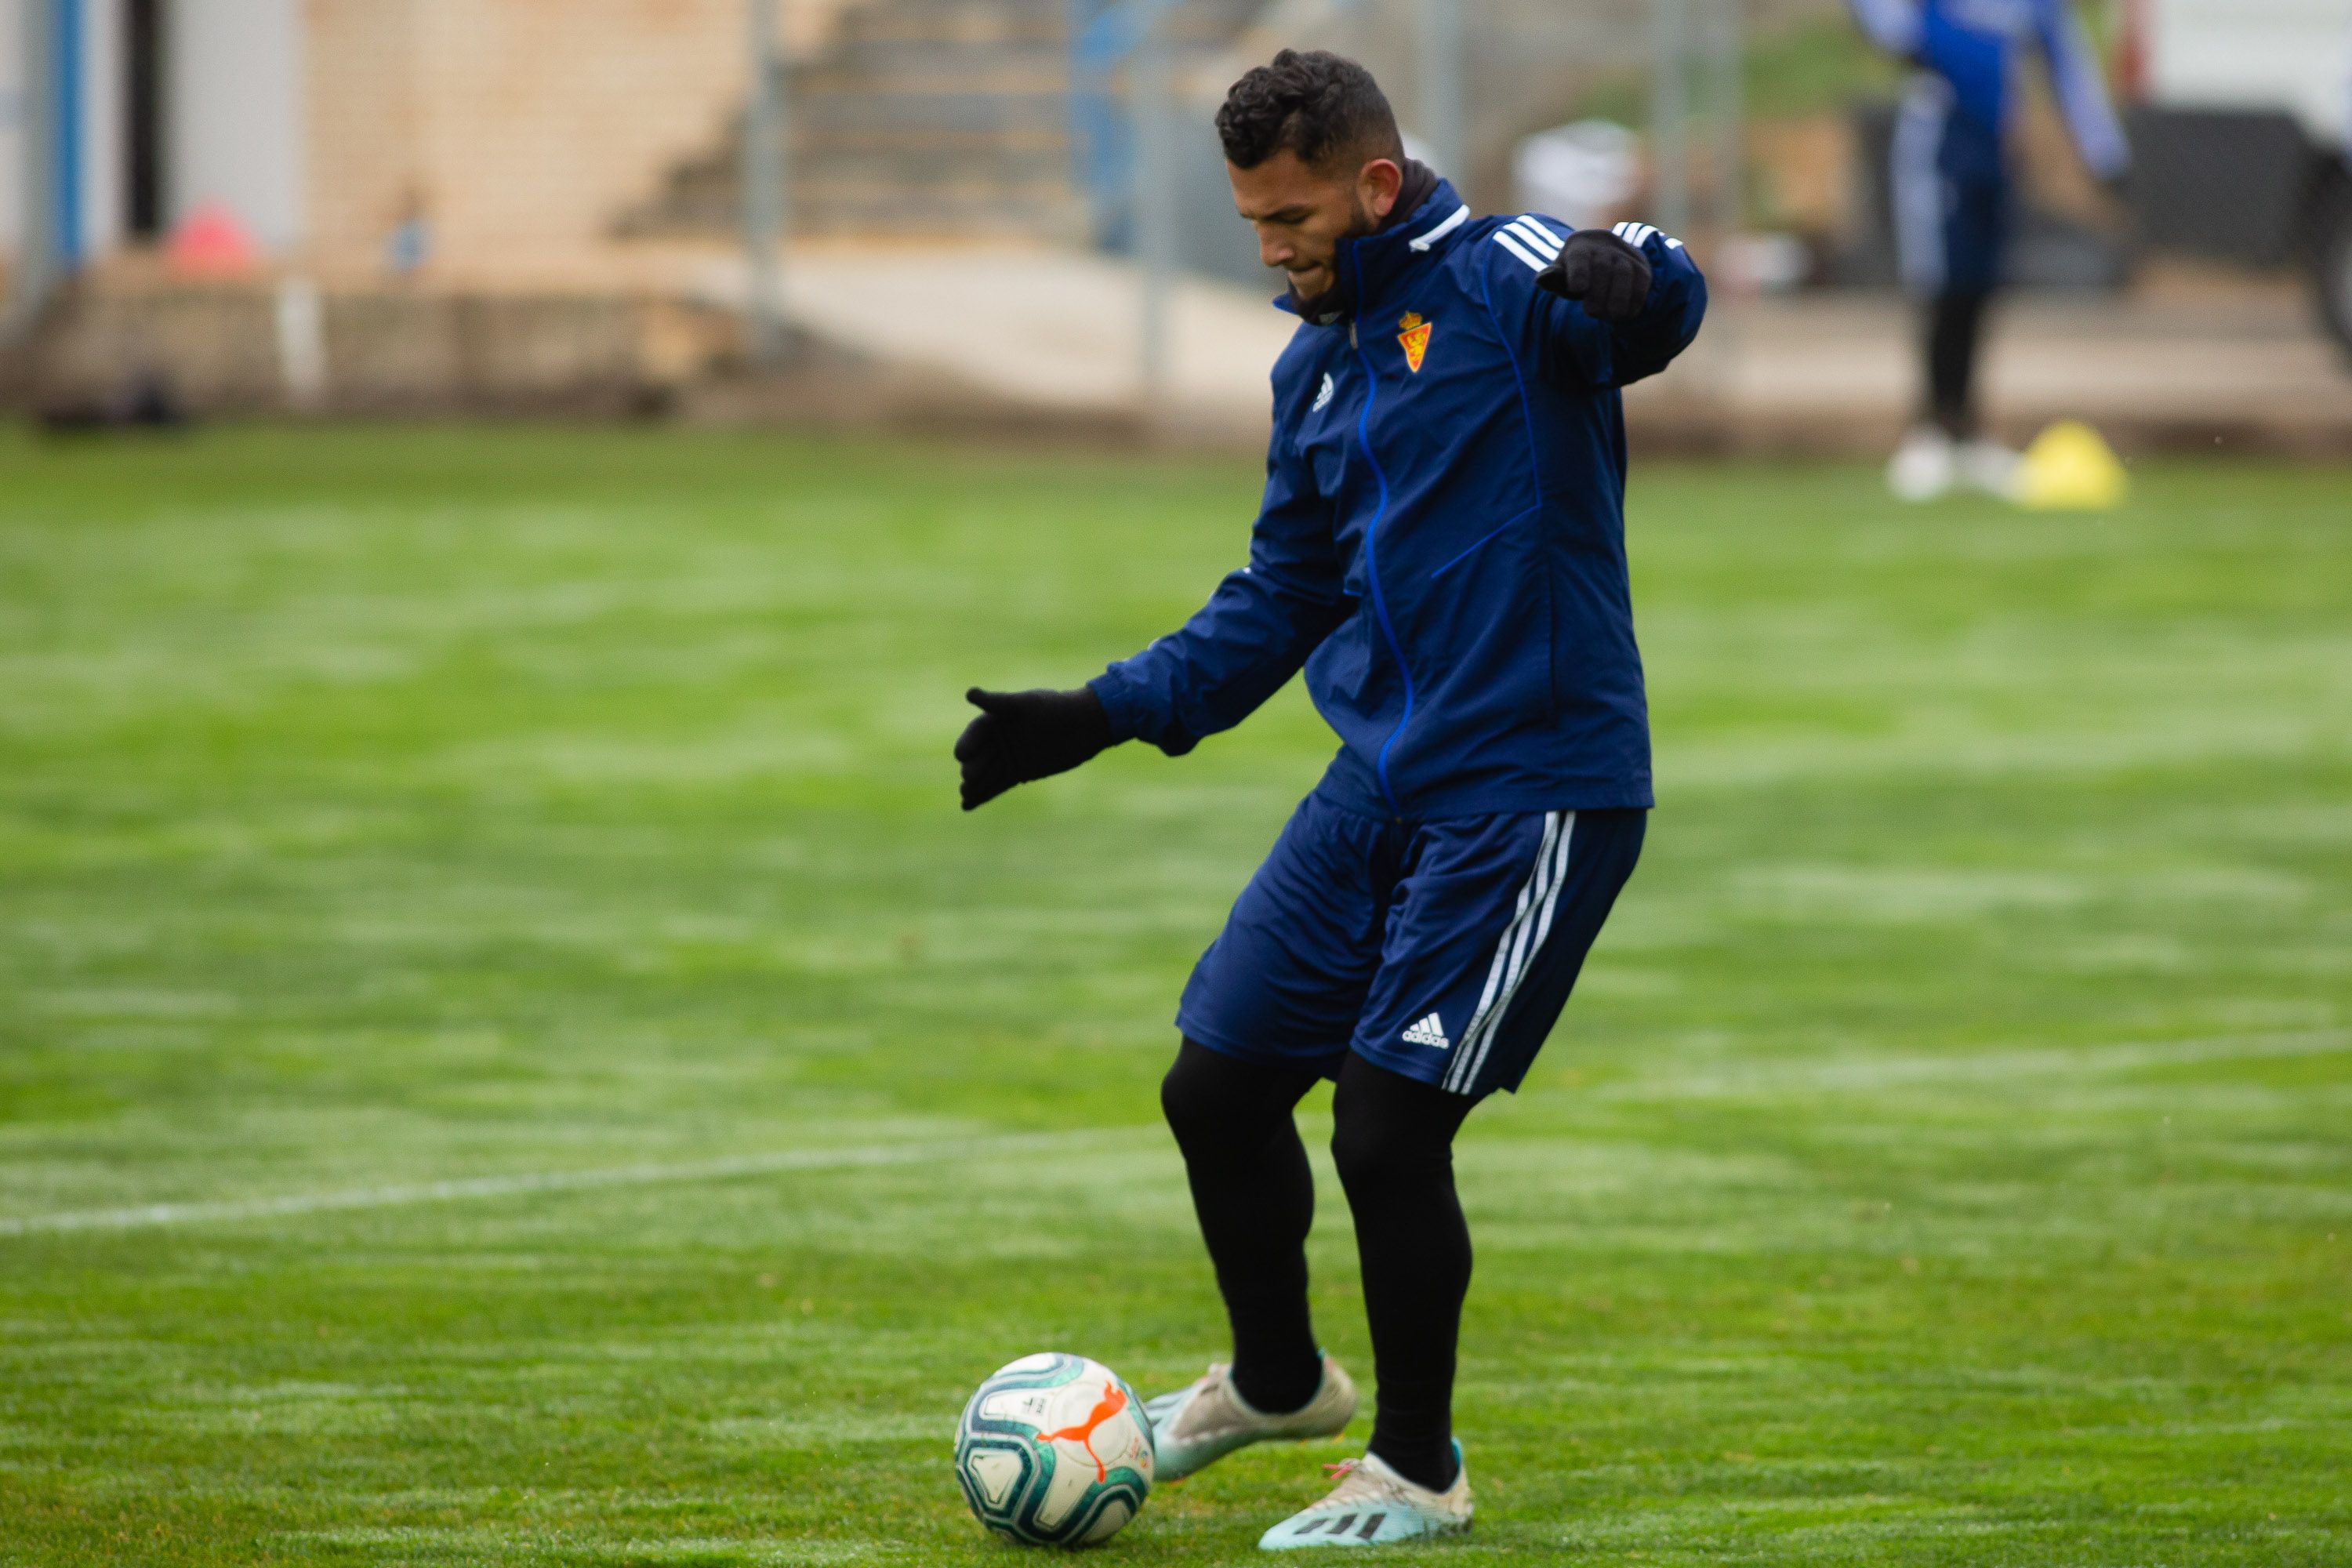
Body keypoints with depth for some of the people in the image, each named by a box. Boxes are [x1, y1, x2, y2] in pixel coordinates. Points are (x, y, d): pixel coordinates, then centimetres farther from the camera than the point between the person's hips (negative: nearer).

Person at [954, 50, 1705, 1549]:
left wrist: (1623, 277, -54)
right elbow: (1279, 603, 23)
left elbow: (1662, 303, -30)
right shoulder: (1317, 365, 14)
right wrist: (1104, 714, 15)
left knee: (1389, 1124, -10)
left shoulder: (1500, 282, -10)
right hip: (1379, 788, 8)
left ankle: (1419, 1471, 10)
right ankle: (1275, 1381, 35)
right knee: (1217, 1090, 9)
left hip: (1533, 792, -8)